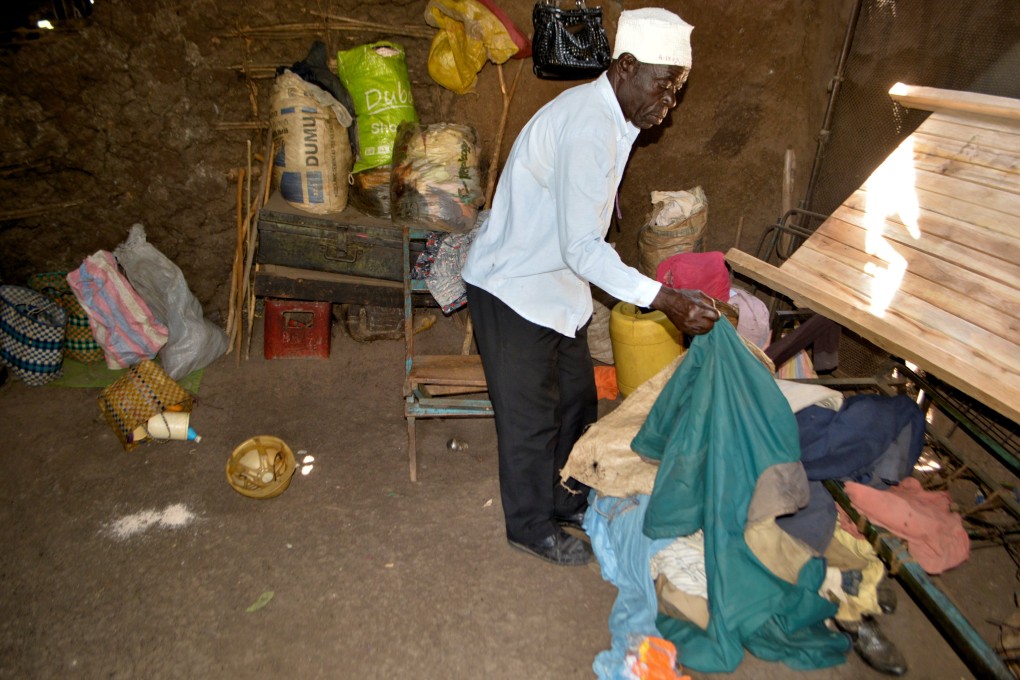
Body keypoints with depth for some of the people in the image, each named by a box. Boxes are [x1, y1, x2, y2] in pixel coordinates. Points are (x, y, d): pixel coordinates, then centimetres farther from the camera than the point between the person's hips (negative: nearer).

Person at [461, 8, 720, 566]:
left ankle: (561, 496, 39)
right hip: (512, 288, -10)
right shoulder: (587, 127, -27)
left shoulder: (610, 117, 5)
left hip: (555, 280, 10)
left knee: (576, 395, 18)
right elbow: (582, 247, -32)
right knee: (530, 413, 4)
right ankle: (531, 526, 25)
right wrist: (665, 300, -36)